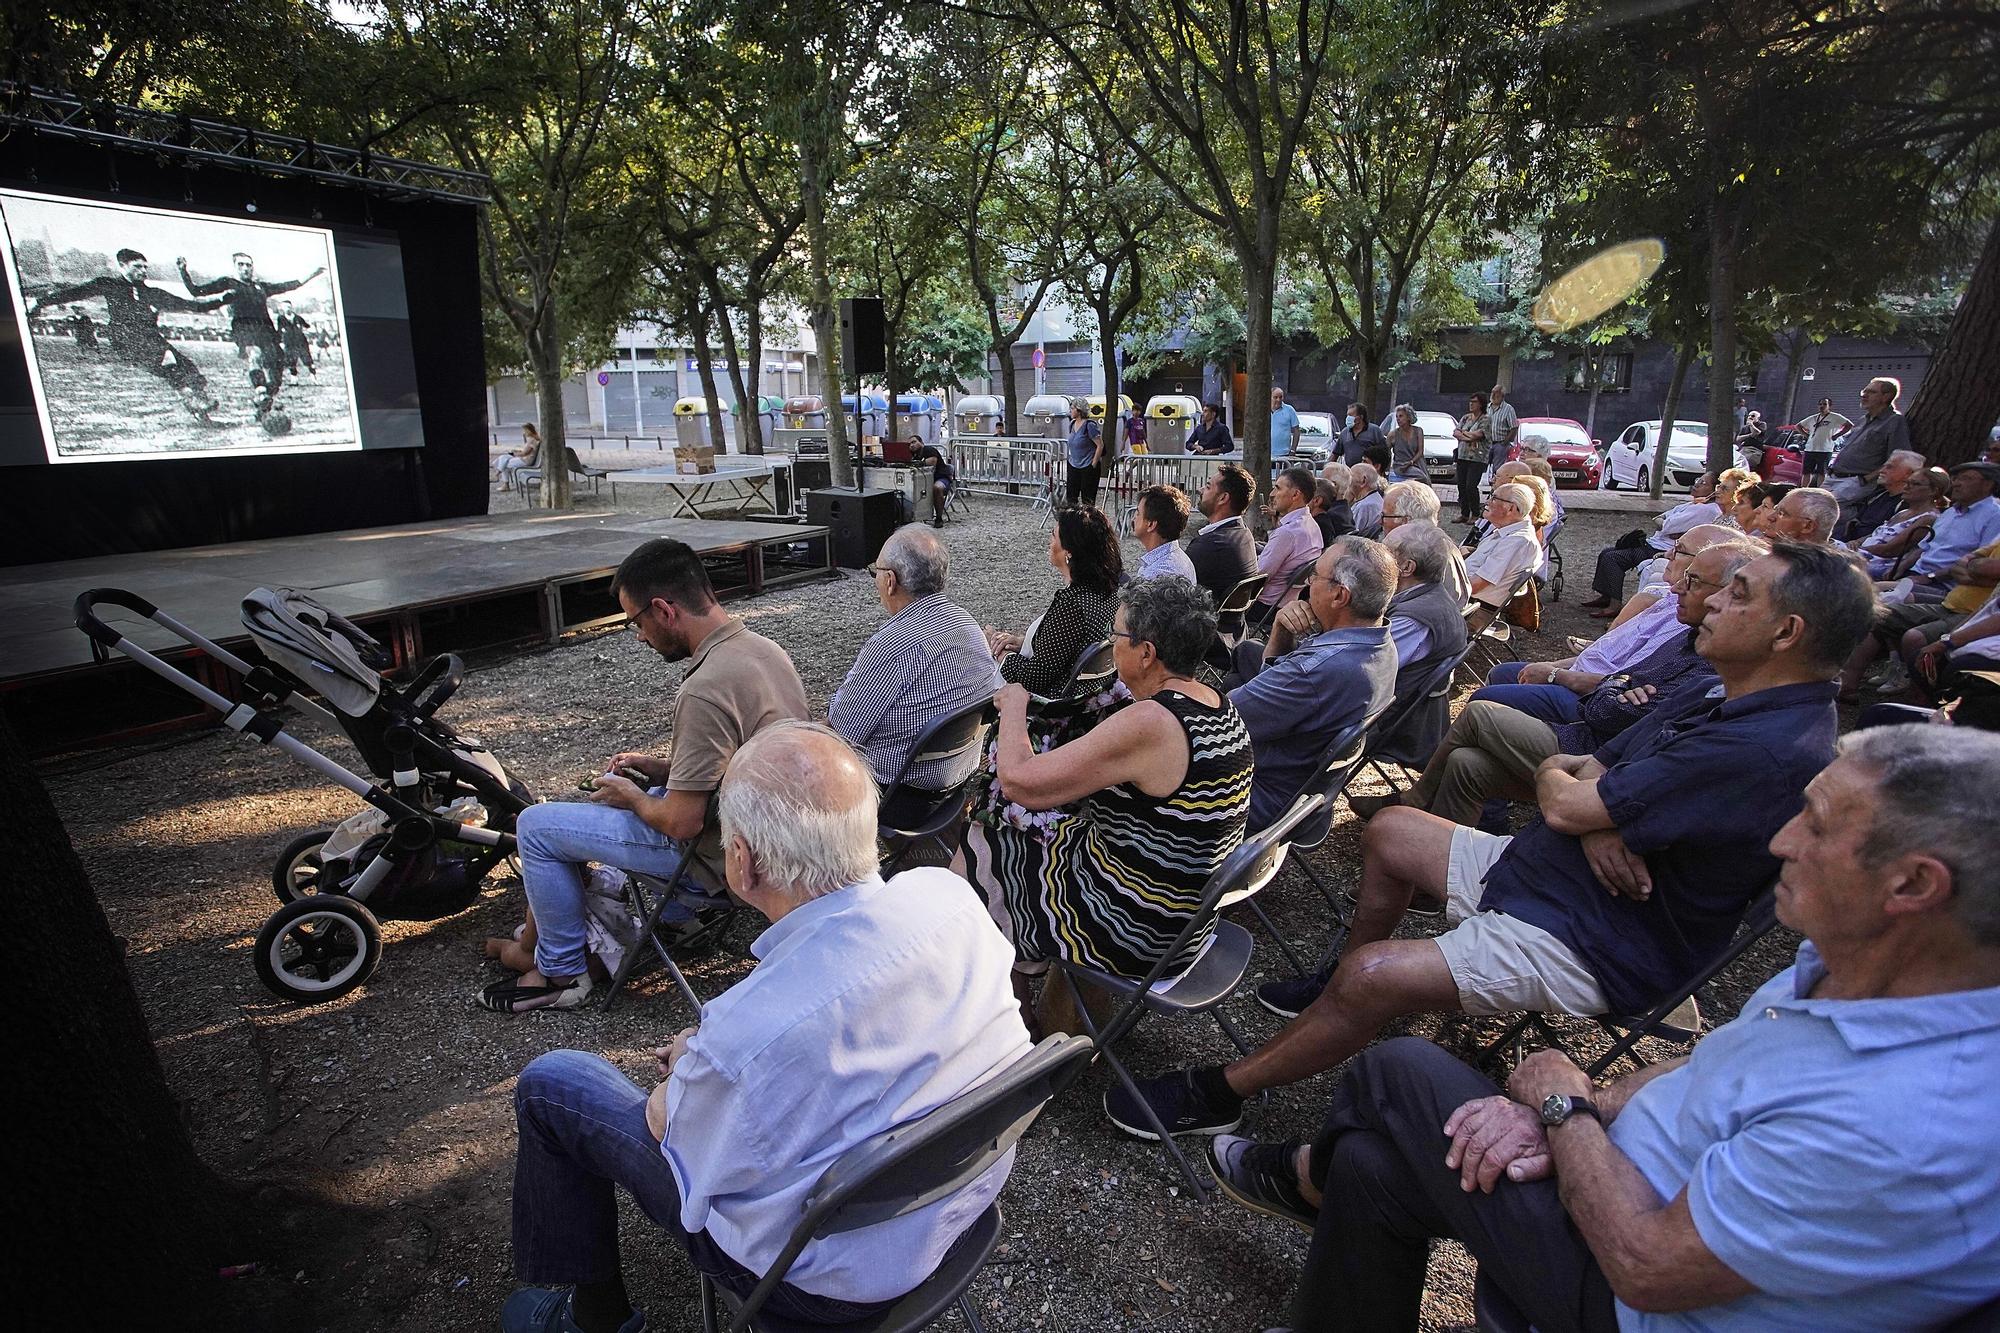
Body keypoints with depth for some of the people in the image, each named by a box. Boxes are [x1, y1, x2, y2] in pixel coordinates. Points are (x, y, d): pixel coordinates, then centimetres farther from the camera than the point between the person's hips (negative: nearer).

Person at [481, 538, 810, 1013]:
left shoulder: (705, 690, -30)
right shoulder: (763, 648, -1)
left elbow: (682, 822, -24)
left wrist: (632, 798, -5)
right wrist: (660, 768, 8)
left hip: (716, 855, -9)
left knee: (535, 825, 2)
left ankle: (562, 973, 16)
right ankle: (687, 904, 26)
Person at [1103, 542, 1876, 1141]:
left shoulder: (1772, 752, -25)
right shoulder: (1717, 702, 9)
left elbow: (1564, 803, -26)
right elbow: (1565, 773, 9)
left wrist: (1576, 794, -1)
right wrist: (1595, 813, -15)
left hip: (1590, 947, -10)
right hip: (1535, 869, 11)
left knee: (1378, 973, -26)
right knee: (1388, 833, 15)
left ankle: (1219, 1093, -7)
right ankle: (1338, 983, 31)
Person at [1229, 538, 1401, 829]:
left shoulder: (1319, 671, -38)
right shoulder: (1382, 645, -5)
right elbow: (1280, 676, 7)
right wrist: (1281, 633, -12)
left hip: (1264, 801, -10)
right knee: (1247, 649, 19)